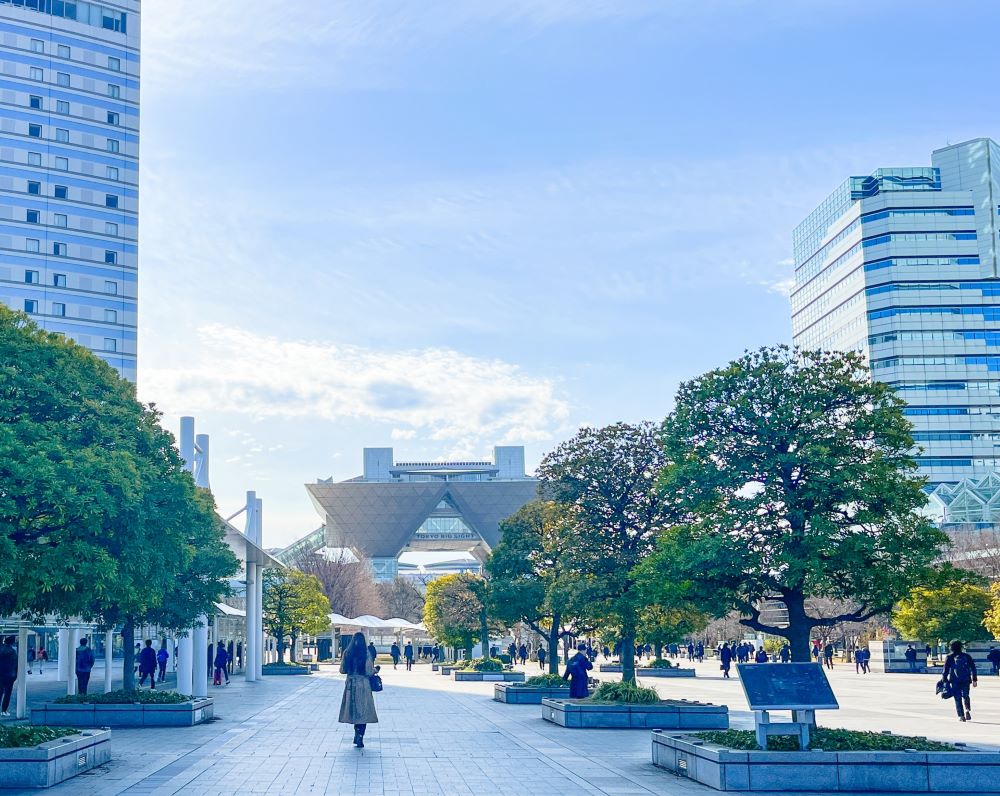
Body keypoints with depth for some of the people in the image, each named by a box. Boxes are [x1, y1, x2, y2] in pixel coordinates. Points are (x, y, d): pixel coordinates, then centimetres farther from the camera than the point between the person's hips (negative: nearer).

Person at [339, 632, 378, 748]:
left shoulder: (347, 653, -1)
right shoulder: (366, 654, -10)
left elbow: (342, 670, 3)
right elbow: (369, 672, -12)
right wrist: (375, 670, 10)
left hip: (350, 684, 3)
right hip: (363, 685, -3)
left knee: (354, 710, 15)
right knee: (363, 712, 2)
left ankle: (357, 736, 20)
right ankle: (359, 738, -4)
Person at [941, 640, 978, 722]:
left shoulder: (949, 657, 3)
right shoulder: (967, 656, 9)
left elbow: (945, 670, 0)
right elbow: (973, 668, 8)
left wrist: (944, 681, 5)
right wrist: (974, 680, 11)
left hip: (954, 681, -2)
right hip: (966, 680, 2)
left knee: (958, 698, 3)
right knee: (965, 696, 15)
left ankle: (961, 716, -3)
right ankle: (967, 710, -10)